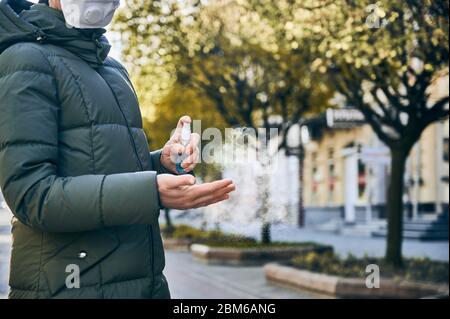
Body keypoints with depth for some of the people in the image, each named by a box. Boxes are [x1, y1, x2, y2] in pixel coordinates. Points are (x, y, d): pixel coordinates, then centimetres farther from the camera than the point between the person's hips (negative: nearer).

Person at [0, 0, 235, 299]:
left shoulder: (114, 70, 16)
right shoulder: (27, 58, -9)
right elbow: (32, 195, -18)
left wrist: (162, 162, 0)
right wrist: (152, 191, -26)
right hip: (74, 285, -7)